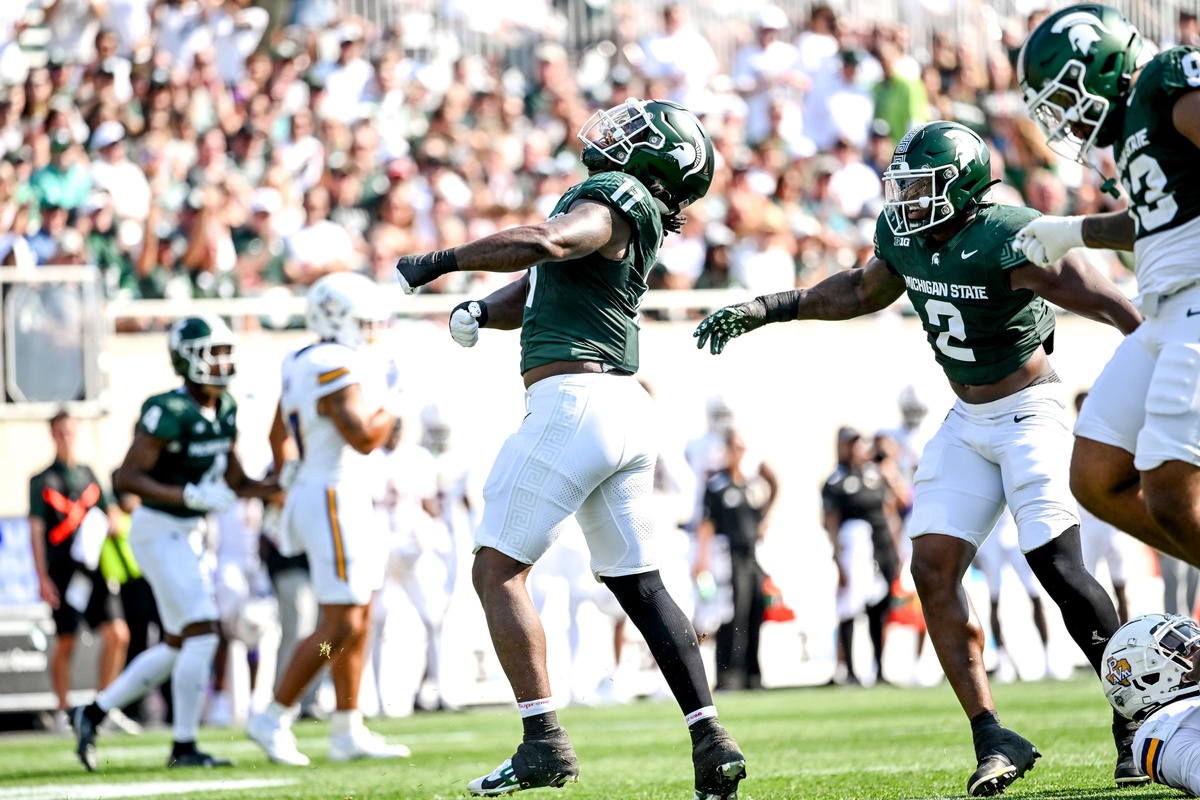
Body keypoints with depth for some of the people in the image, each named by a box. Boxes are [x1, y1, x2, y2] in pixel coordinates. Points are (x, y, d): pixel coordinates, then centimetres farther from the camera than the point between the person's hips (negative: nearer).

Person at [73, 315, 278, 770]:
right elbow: (126, 478, -22)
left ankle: (94, 714, 23)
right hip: (160, 532, -9)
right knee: (203, 634, -13)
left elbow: (237, 484, 14)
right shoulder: (170, 412, -19)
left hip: (189, 536, 9)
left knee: (177, 647, 13)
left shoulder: (224, 412, 7)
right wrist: (192, 496, -29)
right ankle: (184, 746, -6)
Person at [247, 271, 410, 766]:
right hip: (335, 502, -11)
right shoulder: (336, 370, -19)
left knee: (359, 622, 13)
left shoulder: (303, 365, 12)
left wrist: (292, 487, 30)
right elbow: (363, 438, -27)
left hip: (348, 503, 11)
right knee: (340, 626, -8)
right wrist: (392, 399, -12)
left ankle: (348, 734, 16)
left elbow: (279, 436, 22)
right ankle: (273, 720, -3)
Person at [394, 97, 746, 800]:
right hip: (628, 407, 9)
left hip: (574, 400, -9)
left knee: (498, 570, -2)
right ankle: (712, 741, 9)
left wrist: (441, 262, -20)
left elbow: (541, 243, -28)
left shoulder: (606, 203, -8)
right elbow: (535, 293, 24)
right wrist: (480, 310, 5)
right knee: (638, 582, 14)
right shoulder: (628, 217, 21)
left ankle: (545, 741, -9)